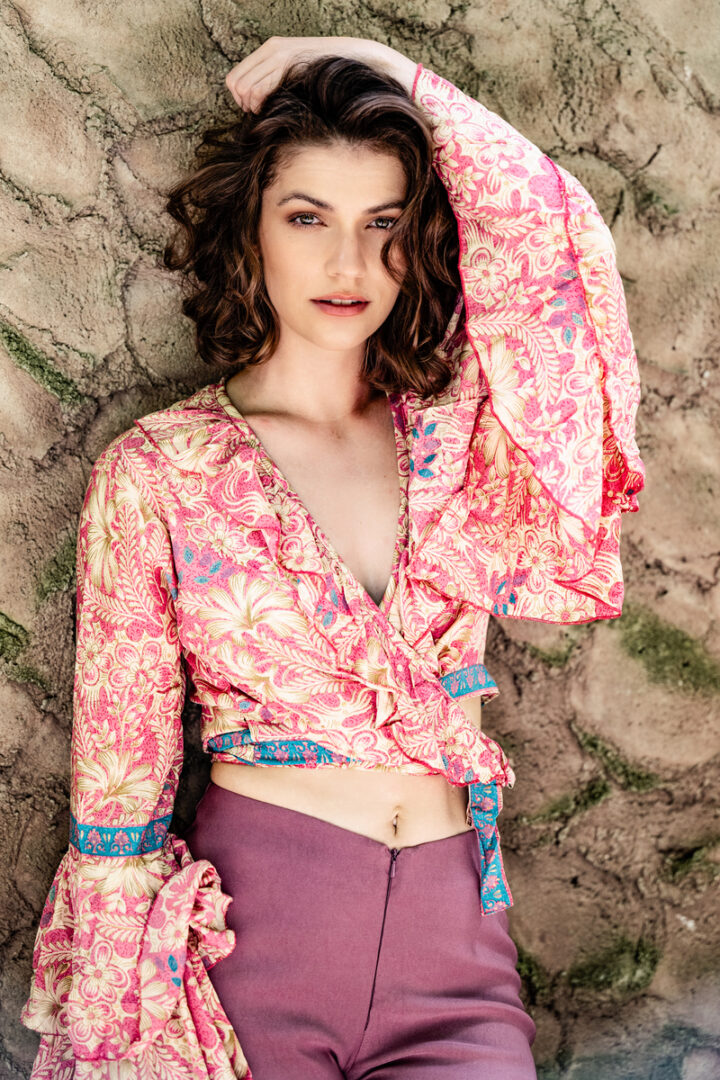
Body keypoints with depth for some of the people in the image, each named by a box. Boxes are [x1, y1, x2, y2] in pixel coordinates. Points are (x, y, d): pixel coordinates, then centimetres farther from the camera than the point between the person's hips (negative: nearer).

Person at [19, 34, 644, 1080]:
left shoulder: (456, 427, 5)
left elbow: (548, 234, -10)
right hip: (252, 927, -2)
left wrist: (390, 74, -2)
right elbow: (118, 775, -3)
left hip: (455, 933, 3)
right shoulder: (154, 473, -4)